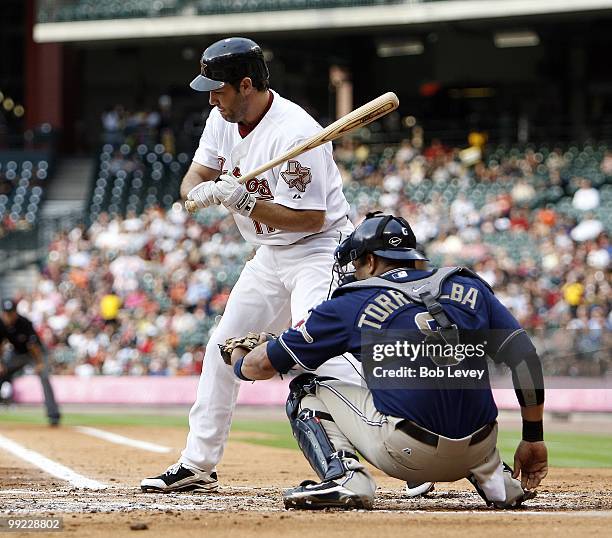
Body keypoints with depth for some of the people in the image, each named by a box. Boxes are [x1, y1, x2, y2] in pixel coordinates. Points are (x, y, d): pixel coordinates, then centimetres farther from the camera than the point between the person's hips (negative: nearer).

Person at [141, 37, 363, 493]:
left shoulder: (296, 133, -25)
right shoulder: (223, 119, 1)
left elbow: (311, 218, -25)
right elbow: (193, 180, 4)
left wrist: (245, 201, -31)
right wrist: (202, 191, -20)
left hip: (319, 251, -9)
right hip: (271, 254, 9)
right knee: (223, 349, 12)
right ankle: (198, 465, 23)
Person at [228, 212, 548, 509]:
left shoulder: (352, 304, 7)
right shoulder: (470, 288, 14)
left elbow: (265, 364, 13)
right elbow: (525, 357, 5)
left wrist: (239, 360, 36)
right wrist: (533, 439, 11)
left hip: (405, 455, -5)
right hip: (475, 452, 5)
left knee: (306, 391, 16)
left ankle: (345, 477, -9)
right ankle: (496, 478, 16)